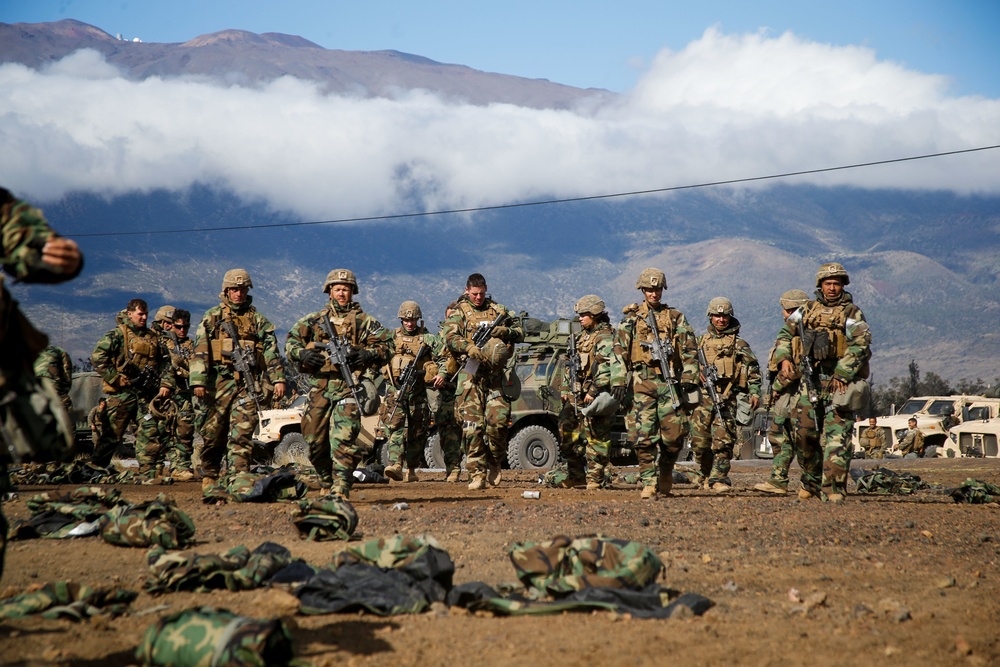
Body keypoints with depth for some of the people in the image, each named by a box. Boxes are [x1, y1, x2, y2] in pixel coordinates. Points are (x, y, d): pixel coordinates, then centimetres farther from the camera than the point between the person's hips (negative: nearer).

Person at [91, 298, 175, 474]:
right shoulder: (117, 335, -2)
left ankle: (149, 470, 2)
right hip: (122, 393, -5)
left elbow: (164, 363, 18)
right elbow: (97, 358, -10)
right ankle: (96, 467, 10)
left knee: (149, 431, 0)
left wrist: (166, 384, 4)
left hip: (146, 394, 5)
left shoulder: (153, 337, 16)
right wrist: (115, 378, -12)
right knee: (113, 433, 0)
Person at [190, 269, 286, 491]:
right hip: (219, 382, -1)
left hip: (248, 383, 1)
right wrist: (198, 381, -11)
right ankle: (209, 477, 19)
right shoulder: (212, 317, 6)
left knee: (242, 434, -7)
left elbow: (271, 350, 9)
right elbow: (200, 351, -1)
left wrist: (278, 378, -1)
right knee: (213, 434, 5)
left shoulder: (257, 319, 12)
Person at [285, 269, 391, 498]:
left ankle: (341, 489, -15)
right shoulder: (315, 320, 16)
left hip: (348, 387, -3)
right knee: (315, 441, 7)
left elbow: (386, 346, 4)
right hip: (319, 387, 3)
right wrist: (302, 353, -12)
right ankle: (326, 484, 25)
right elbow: (291, 341, 9)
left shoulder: (364, 321, 9)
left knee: (343, 440, -14)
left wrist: (366, 354, -15)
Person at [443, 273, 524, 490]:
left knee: (498, 420, -8)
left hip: (495, 375, 2)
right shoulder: (459, 312, 8)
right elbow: (450, 336, -9)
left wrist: (506, 331, -6)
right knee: (472, 424, -7)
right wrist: (470, 348, -26)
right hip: (471, 375, -2)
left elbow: (520, 332, 17)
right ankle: (477, 474, -4)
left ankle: (494, 464, 14)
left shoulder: (498, 310, 17)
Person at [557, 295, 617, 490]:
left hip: (595, 397, -9)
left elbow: (606, 369, -20)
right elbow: (571, 365, 24)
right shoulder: (582, 336, 18)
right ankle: (576, 476, 17)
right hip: (576, 397, 9)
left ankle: (595, 478, 2)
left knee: (596, 438, -3)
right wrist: (566, 390, 18)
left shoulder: (605, 338, -10)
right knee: (567, 433, 9)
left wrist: (593, 392, -22)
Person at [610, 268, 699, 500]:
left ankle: (666, 470, 22)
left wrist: (689, 378, -1)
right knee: (644, 435, -6)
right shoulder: (630, 318, 11)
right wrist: (618, 380, -3)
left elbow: (690, 350, 9)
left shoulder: (675, 317, 12)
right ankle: (649, 483, -2)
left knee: (675, 433, -3)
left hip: (670, 383, 0)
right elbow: (619, 352, 7)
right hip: (642, 382, 0)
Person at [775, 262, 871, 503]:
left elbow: (860, 344, -13)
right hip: (811, 378, 5)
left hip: (840, 381, -5)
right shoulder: (809, 309, 13)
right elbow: (786, 332, 23)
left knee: (836, 437, -9)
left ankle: (834, 487, -11)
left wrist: (842, 374, -19)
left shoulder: (851, 312, -3)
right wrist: (784, 358, 7)